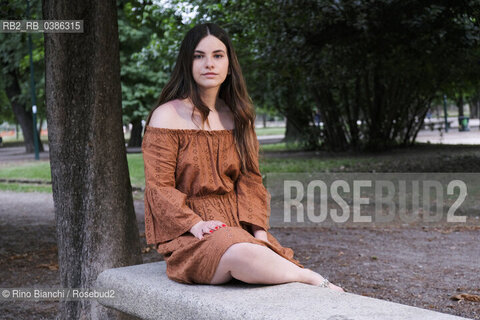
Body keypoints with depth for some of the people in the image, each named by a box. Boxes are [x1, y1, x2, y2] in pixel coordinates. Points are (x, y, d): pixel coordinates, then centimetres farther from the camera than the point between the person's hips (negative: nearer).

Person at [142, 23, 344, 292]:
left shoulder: (237, 117, 15)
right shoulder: (167, 116, -1)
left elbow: (249, 180, 10)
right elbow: (159, 188, -7)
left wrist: (259, 233, -6)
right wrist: (197, 224, -22)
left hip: (238, 227, 5)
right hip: (187, 234, -4)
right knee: (244, 256, -35)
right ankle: (313, 278, -18)